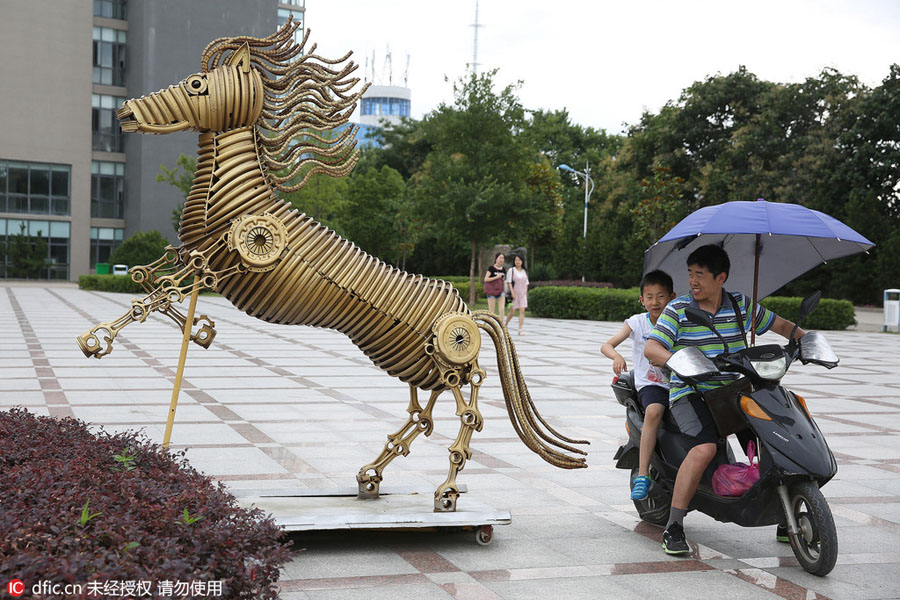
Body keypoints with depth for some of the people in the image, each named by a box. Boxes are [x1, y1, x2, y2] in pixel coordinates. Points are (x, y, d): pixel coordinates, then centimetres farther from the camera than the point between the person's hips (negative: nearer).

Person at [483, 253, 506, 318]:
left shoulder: (503, 270, 11)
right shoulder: (491, 268, -5)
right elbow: (486, 279, -10)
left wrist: (503, 291, 20)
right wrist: (496, 277, -17)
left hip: (500, 291, 5)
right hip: (492, 291, -5)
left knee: (502, 309, -6)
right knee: (491, 310, -1)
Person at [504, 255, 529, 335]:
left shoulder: (525, 271, 11)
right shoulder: (511, 270, -2)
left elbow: (526, 283, 17)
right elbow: (509, 282, -7)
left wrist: (526, 294, 11)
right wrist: (512, 293, -16)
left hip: (522, 294, 3)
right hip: (514, 294, -3)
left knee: (522, 311, -7)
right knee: (512, 312, -1)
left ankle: (520, 330, -8)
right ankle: (505, 325, 23)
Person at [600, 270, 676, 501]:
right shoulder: (637, 322, 0)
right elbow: (606, 345, -5)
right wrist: (616, 356, -27)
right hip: (650, 384, -3)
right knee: (654, 411, -34)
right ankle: (642, 475, -30)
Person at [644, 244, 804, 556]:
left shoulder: (742, 305, 8)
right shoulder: (678, 309, -3)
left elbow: (779, 324, 22)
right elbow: (651, 349, -14)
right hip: (689, 393, -5)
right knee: (706, 447, -31)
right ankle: (673, 528, -24)